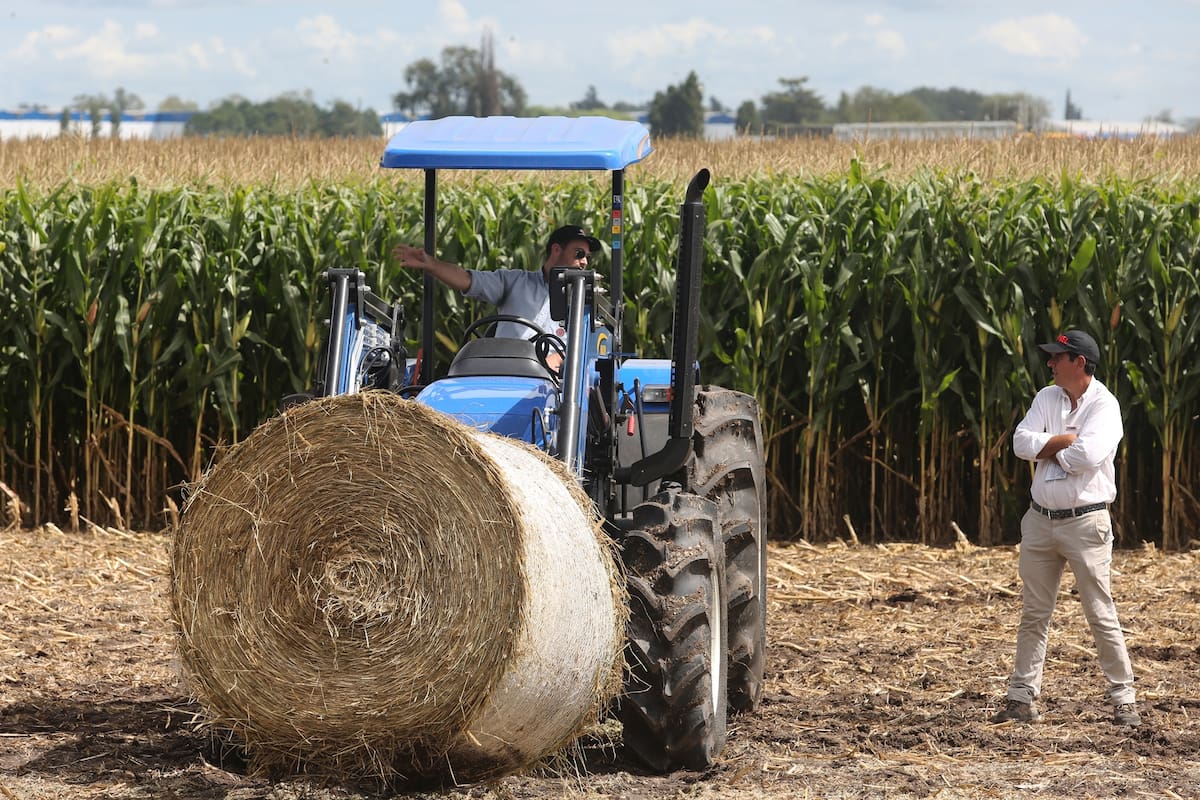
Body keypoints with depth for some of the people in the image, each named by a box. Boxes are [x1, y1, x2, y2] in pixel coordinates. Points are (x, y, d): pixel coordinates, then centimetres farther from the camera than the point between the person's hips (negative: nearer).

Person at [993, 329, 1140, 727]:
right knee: (1033, 615, 8)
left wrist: (1047, 448, -9)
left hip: (1085, 522, -6)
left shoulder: (1105, 406, -9)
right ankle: (1022, 698, 12)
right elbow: (1022, 443, -3)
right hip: (1040, 520, 6)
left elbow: (1086, 456, -25)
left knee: (1101, 615, -4)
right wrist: (1068, 440, -13)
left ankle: (1124, 699, 2)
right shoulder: (1046, 398, 10)